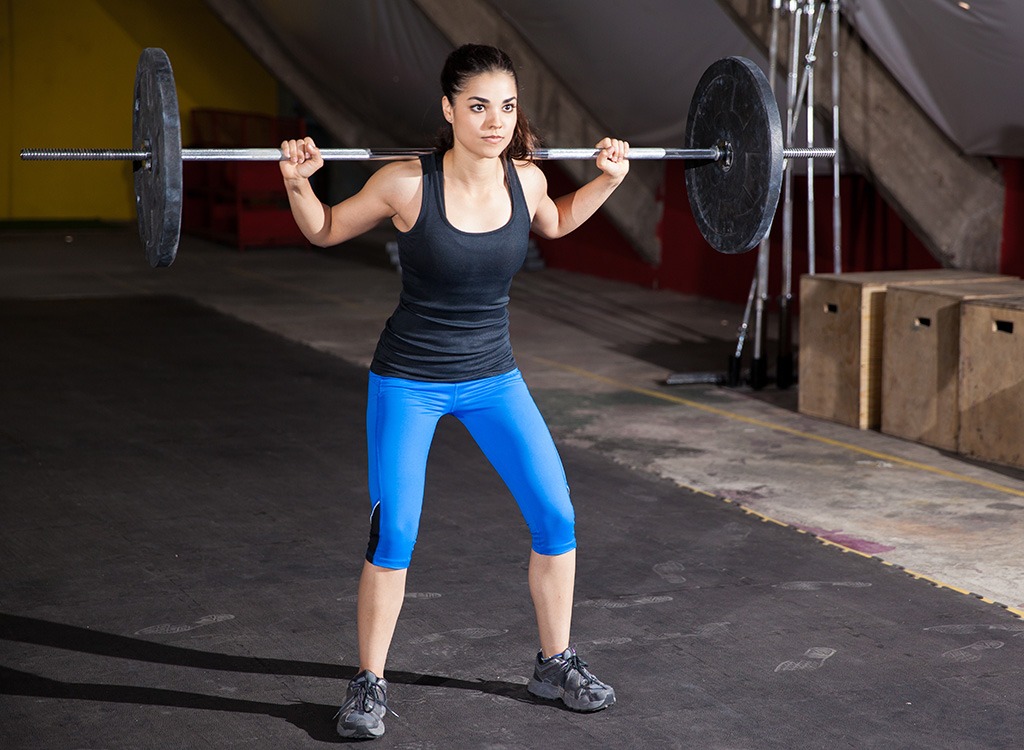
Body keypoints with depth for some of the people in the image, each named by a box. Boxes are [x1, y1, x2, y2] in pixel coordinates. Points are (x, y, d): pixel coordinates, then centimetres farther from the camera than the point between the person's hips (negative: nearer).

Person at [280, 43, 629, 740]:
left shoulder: (526, 179, -9)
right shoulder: (407, 183, -20)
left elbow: (555, 223, 17)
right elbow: (326, 231, -3)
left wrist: (608, 179, 5)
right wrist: (298, 183, -20)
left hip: (494, 377, 4)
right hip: (410, 381, -4)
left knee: (556, 517, 2)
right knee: (393, 535, -7)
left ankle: (556, 663, 21)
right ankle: (369, 684, 11)